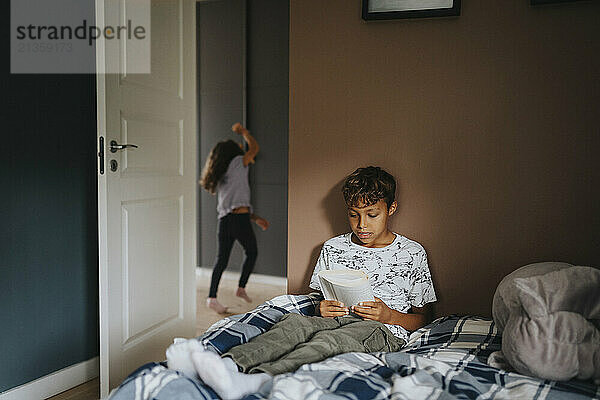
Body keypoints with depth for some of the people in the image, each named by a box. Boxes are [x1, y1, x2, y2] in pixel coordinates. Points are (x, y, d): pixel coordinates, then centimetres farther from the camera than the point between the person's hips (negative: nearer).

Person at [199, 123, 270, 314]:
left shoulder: (219, 178, 22)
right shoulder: (236, 164, 1)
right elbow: (254, 148, 9)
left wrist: (256, 218, 24)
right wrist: (243, 131, 23)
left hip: (224, 221, 6)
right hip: (240, 219, -6)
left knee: (221, 259, 9)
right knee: (251, 252, 16)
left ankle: (212, 297, 2)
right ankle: (241, 288, 18)